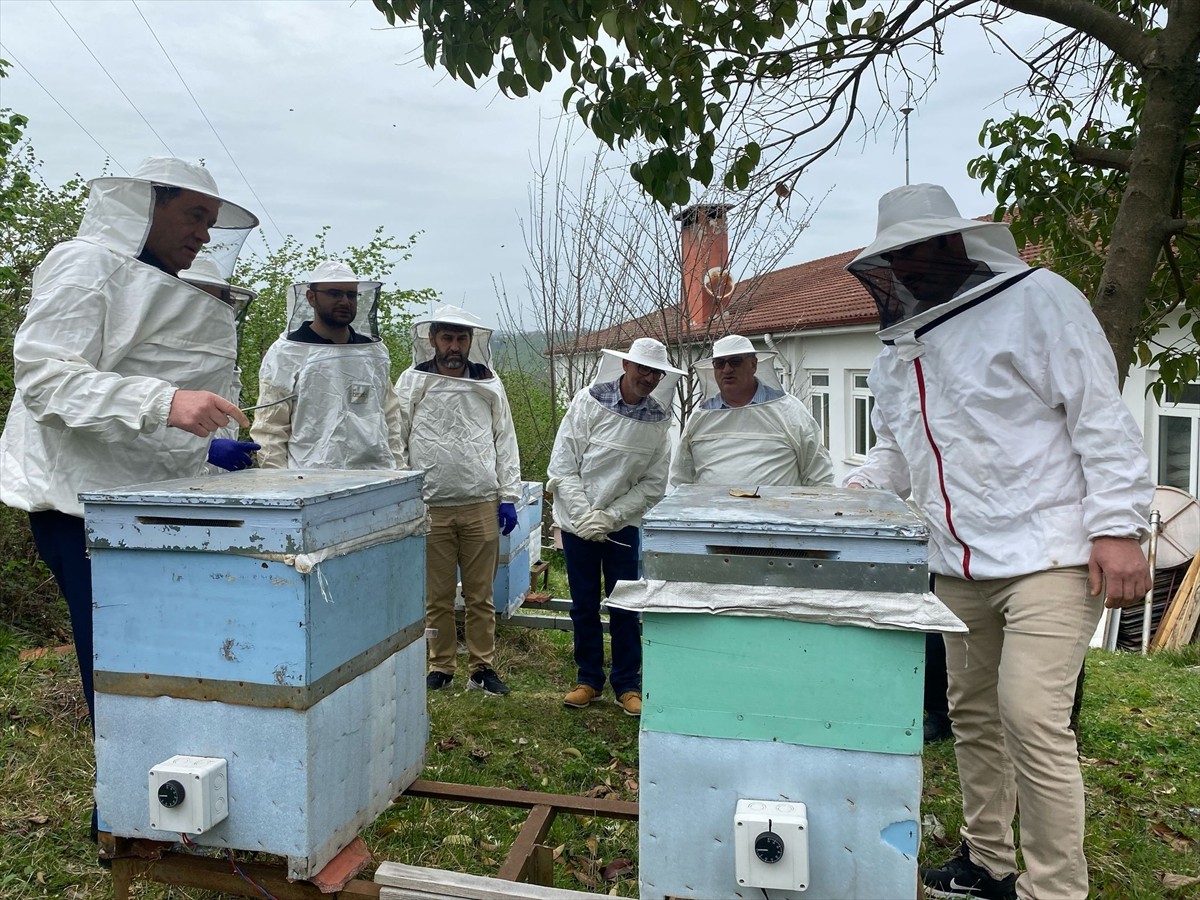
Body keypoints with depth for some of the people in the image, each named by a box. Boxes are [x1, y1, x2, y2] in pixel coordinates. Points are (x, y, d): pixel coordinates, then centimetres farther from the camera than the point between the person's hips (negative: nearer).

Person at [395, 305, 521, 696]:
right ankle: (441, 666, 22)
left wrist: (508, 497, 3)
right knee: (437, 597, 7)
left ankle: (482, 667, 18)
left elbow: (505, 442, 9)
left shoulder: (489, 384, 8)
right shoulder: (412, 381, 4)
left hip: (481, 505, 1)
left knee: (481, 595, 7)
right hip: (430, 506, -1)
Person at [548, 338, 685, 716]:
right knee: (584, 606, 9)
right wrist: (585, 515, -16)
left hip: (623, 524, 1)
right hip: (577, 521, -1)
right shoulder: (589, 402, -10)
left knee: (625, 608, 6)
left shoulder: (659, 420, -3)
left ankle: (627, 684, 20)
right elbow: (562, 465, -10)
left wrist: (609, 517, -12)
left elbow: (653, 484, -2)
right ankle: (589, 679, 25)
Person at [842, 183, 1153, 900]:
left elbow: (1101, 415, -11)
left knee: (1032, 718, -13)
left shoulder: (1036, 300, -8)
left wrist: (1117, 526, -16)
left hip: (1049, 557, -7)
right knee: (974, 714, 15)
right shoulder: (899, 349, 13)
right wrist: (854, 492, 6)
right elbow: (896, 452, 23)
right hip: (959, 567, 7)